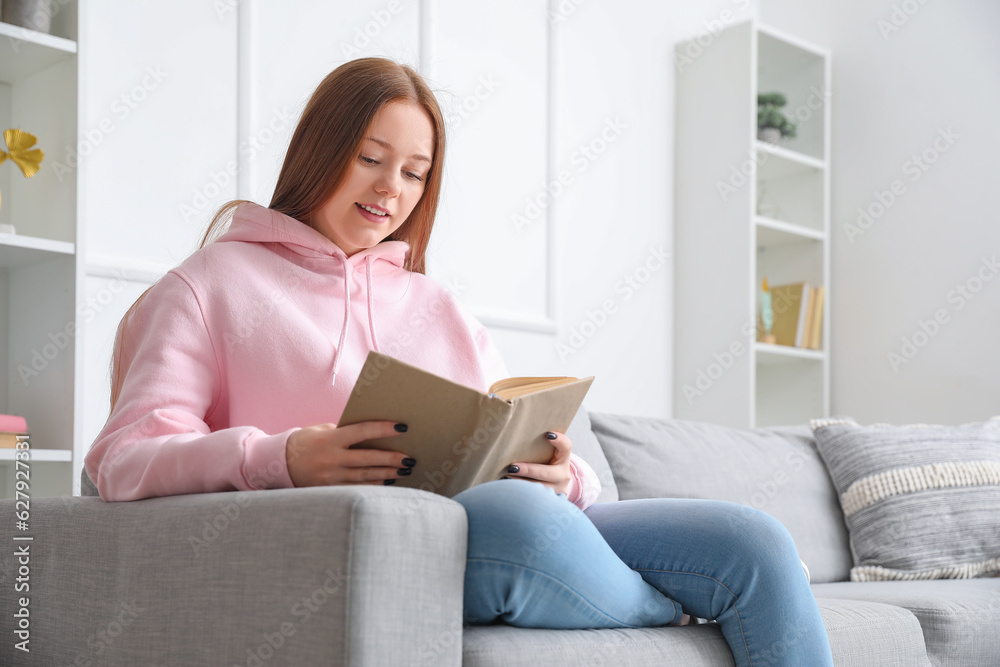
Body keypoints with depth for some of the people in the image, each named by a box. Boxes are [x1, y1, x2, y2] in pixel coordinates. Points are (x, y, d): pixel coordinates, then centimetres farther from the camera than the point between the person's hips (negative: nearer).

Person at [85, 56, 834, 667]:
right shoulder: (211, 284, 14)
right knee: (519, 519, -37)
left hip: (527, 526, 5)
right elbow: (125, 458, -1)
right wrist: (279, 460, -21)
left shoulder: (443, 312, 29)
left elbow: (516, 450, 19)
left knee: (752, 543, -18)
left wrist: (560, 474, -7)